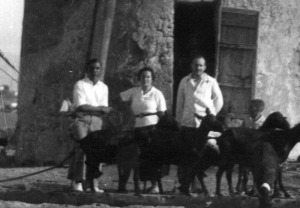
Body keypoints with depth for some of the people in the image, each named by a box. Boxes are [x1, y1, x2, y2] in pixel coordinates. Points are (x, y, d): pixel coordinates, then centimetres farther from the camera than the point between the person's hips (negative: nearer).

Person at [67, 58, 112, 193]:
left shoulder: (103, 87, 16)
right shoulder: (80, 85, 1)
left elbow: (104, 109, 10)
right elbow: (80, 106, -10)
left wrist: (89, 109, -9)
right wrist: (99, 108, -10)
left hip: (96, 121, 4)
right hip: (82, 120, -4)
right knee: (83, 149, -17)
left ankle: (94, 183, -4)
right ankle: (77, 182, -16)